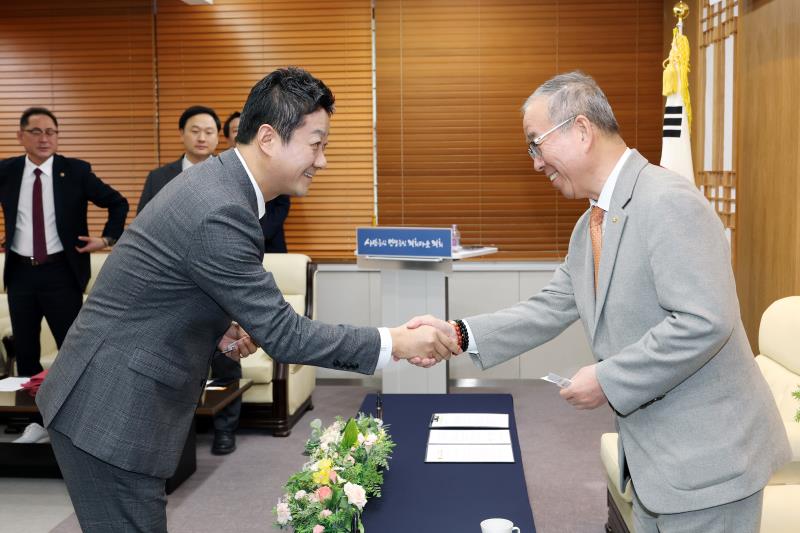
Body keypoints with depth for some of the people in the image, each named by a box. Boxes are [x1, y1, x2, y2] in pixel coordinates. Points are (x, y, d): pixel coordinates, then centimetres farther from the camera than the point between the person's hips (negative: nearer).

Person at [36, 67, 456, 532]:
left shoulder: (215, 181, 5)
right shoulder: (219, 214, -26)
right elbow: (282, 333, -23)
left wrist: (221, 326, 0)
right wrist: (394, 343, -18)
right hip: (112, 414, -9)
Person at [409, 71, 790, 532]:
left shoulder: (668, 201, -20)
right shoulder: (591, 225, 10)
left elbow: (704, 321, -27)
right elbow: (551, 310, 9)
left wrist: (608, 380, -20)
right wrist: (458, 334, -2)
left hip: (706, 457, -9)